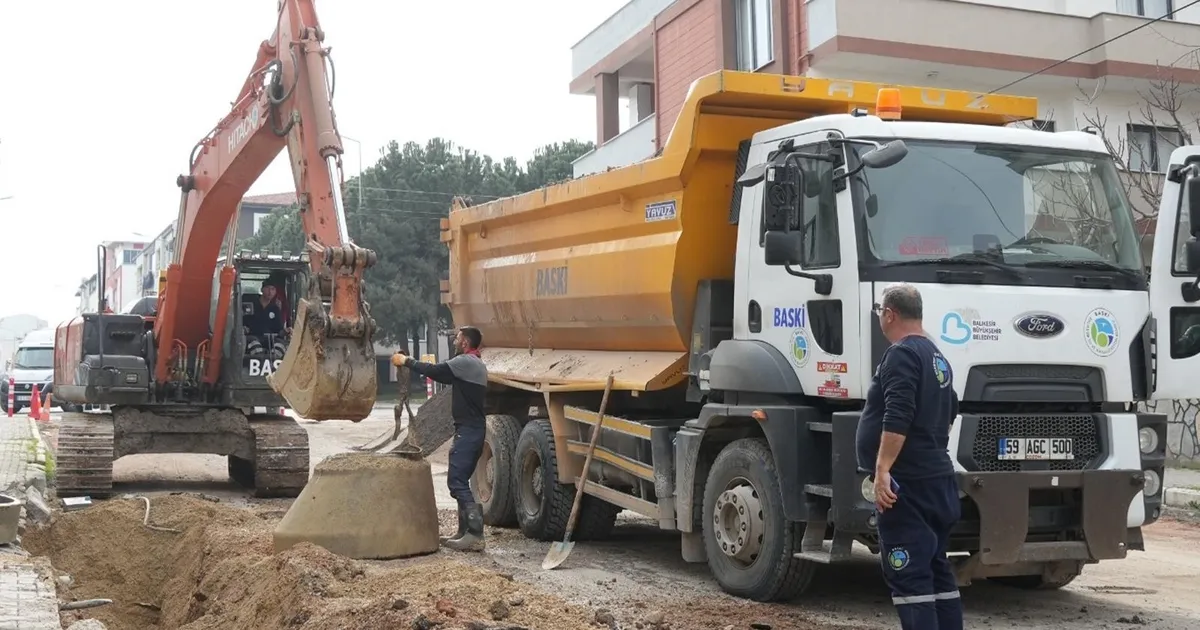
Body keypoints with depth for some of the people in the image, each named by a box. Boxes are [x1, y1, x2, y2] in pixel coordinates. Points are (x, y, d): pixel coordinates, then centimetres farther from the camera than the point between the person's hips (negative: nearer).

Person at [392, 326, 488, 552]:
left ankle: (475, 535, -20)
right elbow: (446, 377, 22)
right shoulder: (473, 364, 20)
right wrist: (412, 364, 17)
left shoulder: (466, 362, -12)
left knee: (457, 481, -14)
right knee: (459, 481, 14)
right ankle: (465, 531, 16)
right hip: (472, 429, 10)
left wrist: (406, 361, 0)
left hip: (468, 430, -10)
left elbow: (434, 371, -13)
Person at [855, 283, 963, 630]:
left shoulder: (901, 355, -13)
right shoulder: (937, 357, 18)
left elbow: (897, 418, -24)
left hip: (907, 484, -10)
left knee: (908, 574, -9)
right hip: (937, 480, 10)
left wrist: (882, 468, -26)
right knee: (936, 568, 15)